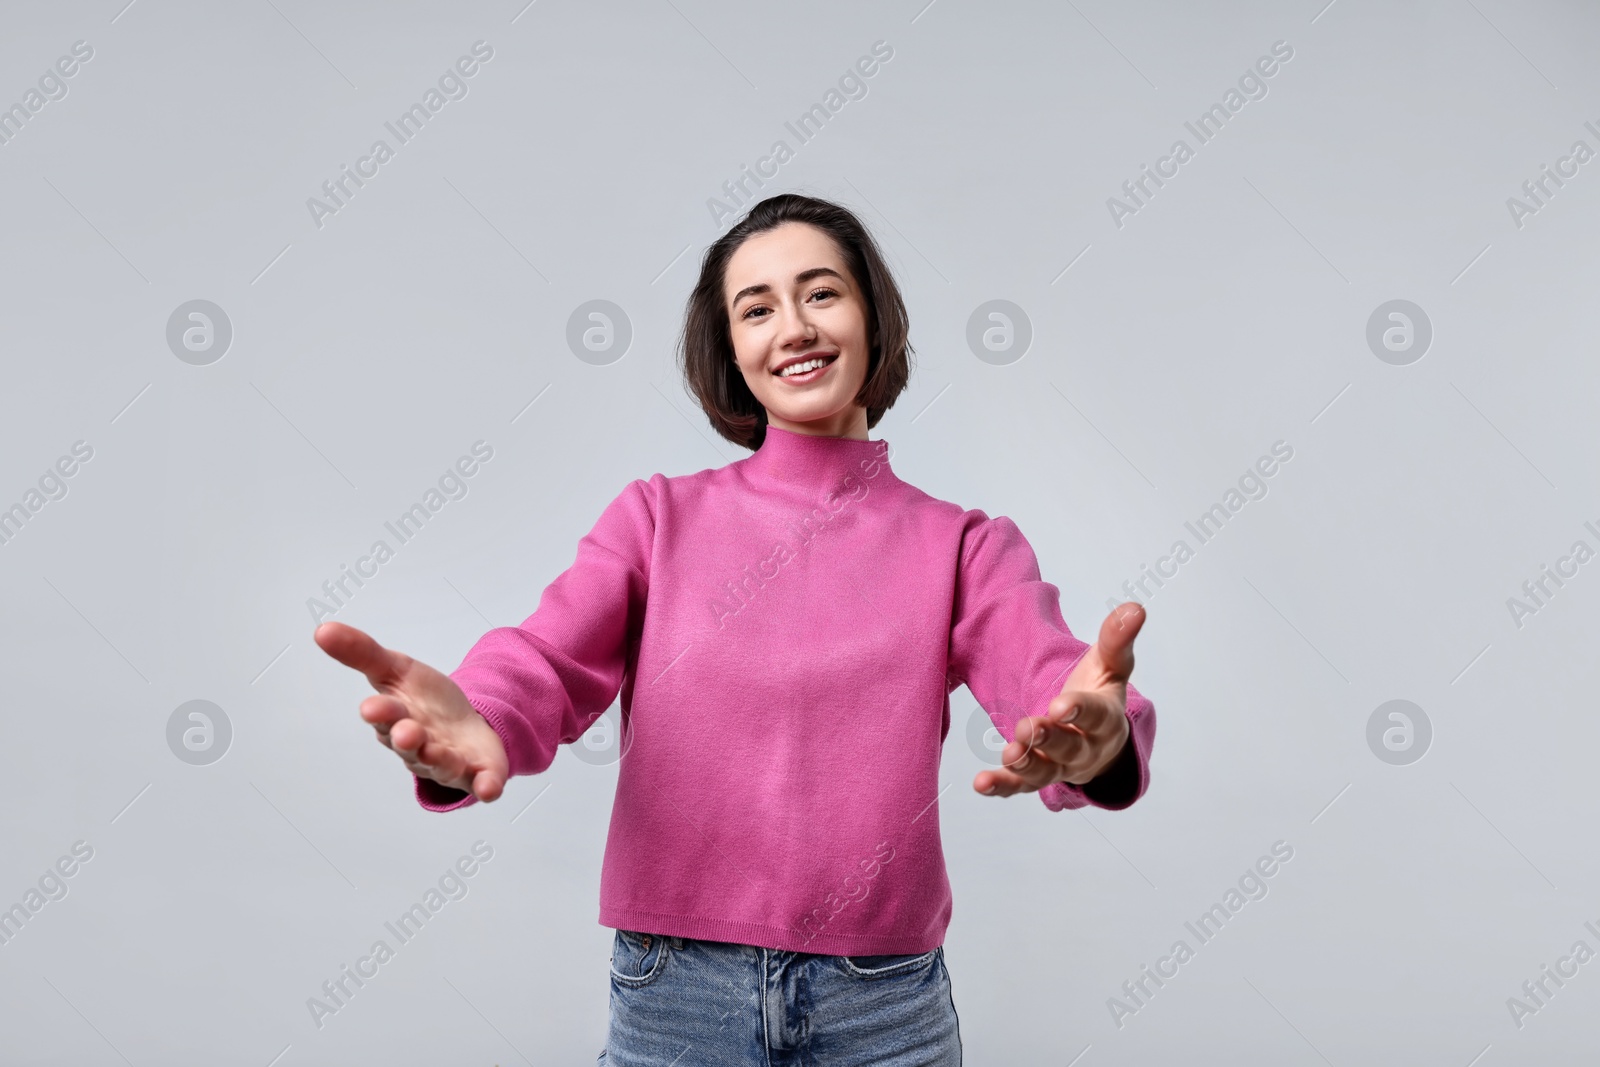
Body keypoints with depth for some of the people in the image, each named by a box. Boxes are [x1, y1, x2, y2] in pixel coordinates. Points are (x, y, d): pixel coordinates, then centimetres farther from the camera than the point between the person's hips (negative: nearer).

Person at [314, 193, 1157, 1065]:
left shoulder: (961, 546, 2)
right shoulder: (659, 517, 3)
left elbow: (1043, 676, -14)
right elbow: (547, 661, -10)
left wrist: (1094, 739, -39)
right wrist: (468, 726, -35)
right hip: (672, 992, 0)